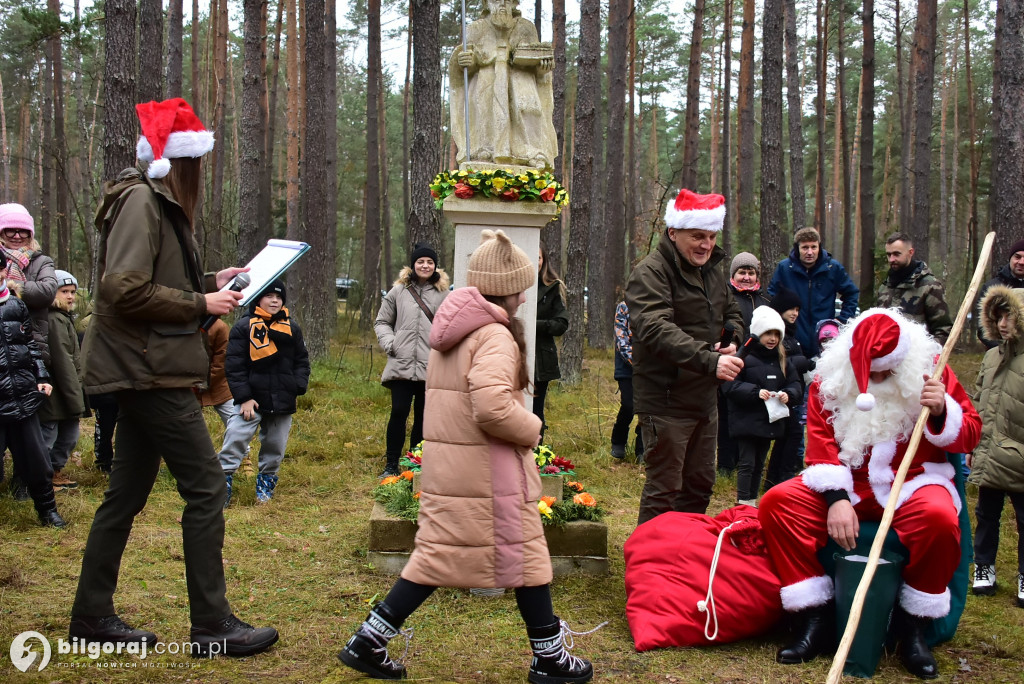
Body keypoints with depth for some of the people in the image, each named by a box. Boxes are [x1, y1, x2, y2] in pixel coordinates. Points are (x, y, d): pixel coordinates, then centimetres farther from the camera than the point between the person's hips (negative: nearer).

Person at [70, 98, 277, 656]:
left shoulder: (156, 203, 18)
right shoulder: (141, 201, -14)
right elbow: (125, 289, -23)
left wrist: (211, 283, 11)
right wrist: (201, 304, -17)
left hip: (149, 373, 10)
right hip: (151, 372, -10)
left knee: (127, 493, 13)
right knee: (205, 487, -8)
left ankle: (92, 616, 22)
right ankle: (212, 625, -2)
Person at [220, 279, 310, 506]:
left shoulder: (292, 328, 8)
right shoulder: (244, 327, -4)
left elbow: (301, 361, 14)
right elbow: (234, 365, -7)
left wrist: (299, 386, -3)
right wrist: (244, 397, -13)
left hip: (283, 401, 4)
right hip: (252, 399, -4)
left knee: (275, 445, 12)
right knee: (236, 438, -13)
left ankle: (266, 481, 29)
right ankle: (224, 482, -4)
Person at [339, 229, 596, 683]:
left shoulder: (451, 331, 12)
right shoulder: (495, 336, -17)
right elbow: (492, 406, -29)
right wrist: (530, 430, -13)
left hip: (444, 465, 8)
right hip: (488, 470, -8)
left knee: (436, 555, 14)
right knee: (526, 557, 6)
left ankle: (368, 642, 13)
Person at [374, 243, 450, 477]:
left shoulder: (444, 293, 4)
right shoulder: (399, 291, 8)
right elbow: (382, 322, 15)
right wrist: (389, 343, 0)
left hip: (432, 367, 0)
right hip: (402, 365, 0)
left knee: (423, 416, 7)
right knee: (399, 412, -7)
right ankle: (391, 465, 5)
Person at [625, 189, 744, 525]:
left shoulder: (714, 269, 13)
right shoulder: (650, 273, -16)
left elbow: (732, 313, 27)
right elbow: (656, 330, -30)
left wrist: (732, 341, 2)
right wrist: (709, 360, -41)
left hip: (705, 398, 9)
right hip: (666, 400, -9)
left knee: (700, 485, 18)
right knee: (664, 489, -5)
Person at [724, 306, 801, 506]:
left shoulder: (782, 359, 9)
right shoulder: (745, 355, -12)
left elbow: (795, 384, 8)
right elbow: (730, 385, -17)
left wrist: (788, 394, -14)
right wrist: (755, 392, -26)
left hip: (771, 420, 6)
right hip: (746, 420, -6)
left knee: (759, 464, 16)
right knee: (747, 463, -5)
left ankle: (752, 501, 26)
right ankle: (743, 504, -1)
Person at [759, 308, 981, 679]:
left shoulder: (931, 371, -3)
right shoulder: (829, 378, -1)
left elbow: (970, 435, 1)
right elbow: (822, 444, -4)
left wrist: (942, 412, -21)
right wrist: (837, 499, -19)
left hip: (912, 482, -2)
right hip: (847, 484, 2)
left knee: (939, 518, -37)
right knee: (776, 502, -22)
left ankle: (913, 625, -13)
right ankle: (815, 619, -16)